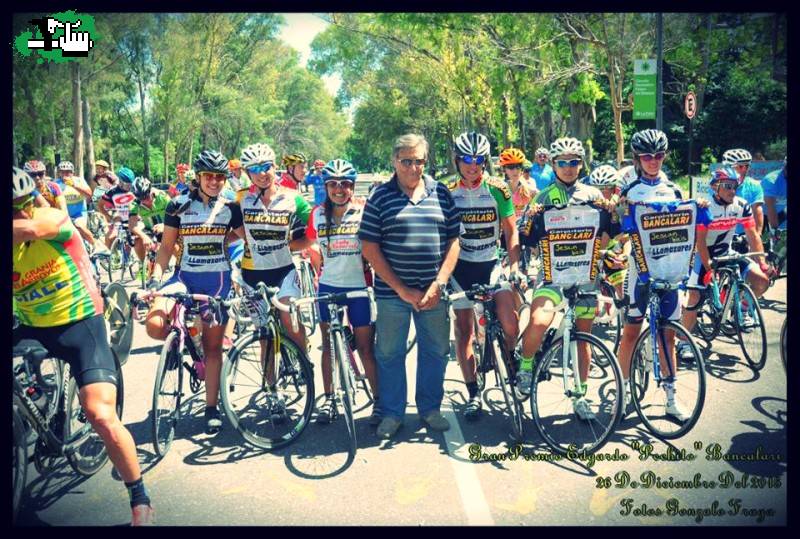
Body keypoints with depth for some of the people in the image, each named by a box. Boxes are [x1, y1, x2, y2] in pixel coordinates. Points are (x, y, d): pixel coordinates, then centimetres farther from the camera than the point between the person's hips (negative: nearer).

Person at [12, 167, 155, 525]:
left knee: (101, 416, -18)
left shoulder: (53, 219, -13)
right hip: (32, 329, 5)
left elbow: (31, 230, -36)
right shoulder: (15, 246, -3)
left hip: (81, 324, -5)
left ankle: (141, 500, 1)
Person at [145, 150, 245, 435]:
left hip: (217, 280, 0)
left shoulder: (230, 207, 0)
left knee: (213, 345, 3)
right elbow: (167, 246, 3)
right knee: (154, 325, -24)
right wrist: (156, 275, -10)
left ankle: (212, 408, 15)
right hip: (185, 276, 1)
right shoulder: (179, 205, 0)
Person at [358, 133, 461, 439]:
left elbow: (453, 242, 5)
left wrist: (438, 284, -7)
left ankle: (430, 408, 29)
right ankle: (392, 413, 24)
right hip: (392, 291, -2)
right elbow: (370, 248, -6)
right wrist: (402, 289, -10)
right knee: (389, 353, 7)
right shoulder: (380, 196, -3)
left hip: (433, 291, 2)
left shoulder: (441, 194, 4)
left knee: (436, 351, 11)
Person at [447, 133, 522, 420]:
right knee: (464, 331, 3)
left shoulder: (498, 190, -3)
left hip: (491, 264, -1)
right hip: (461, 266, 1)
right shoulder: (448, 193, -2)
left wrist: (514, 266, -11)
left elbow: (511, 230, 0)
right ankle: (473, 394, 13)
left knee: (509, 322, -15)